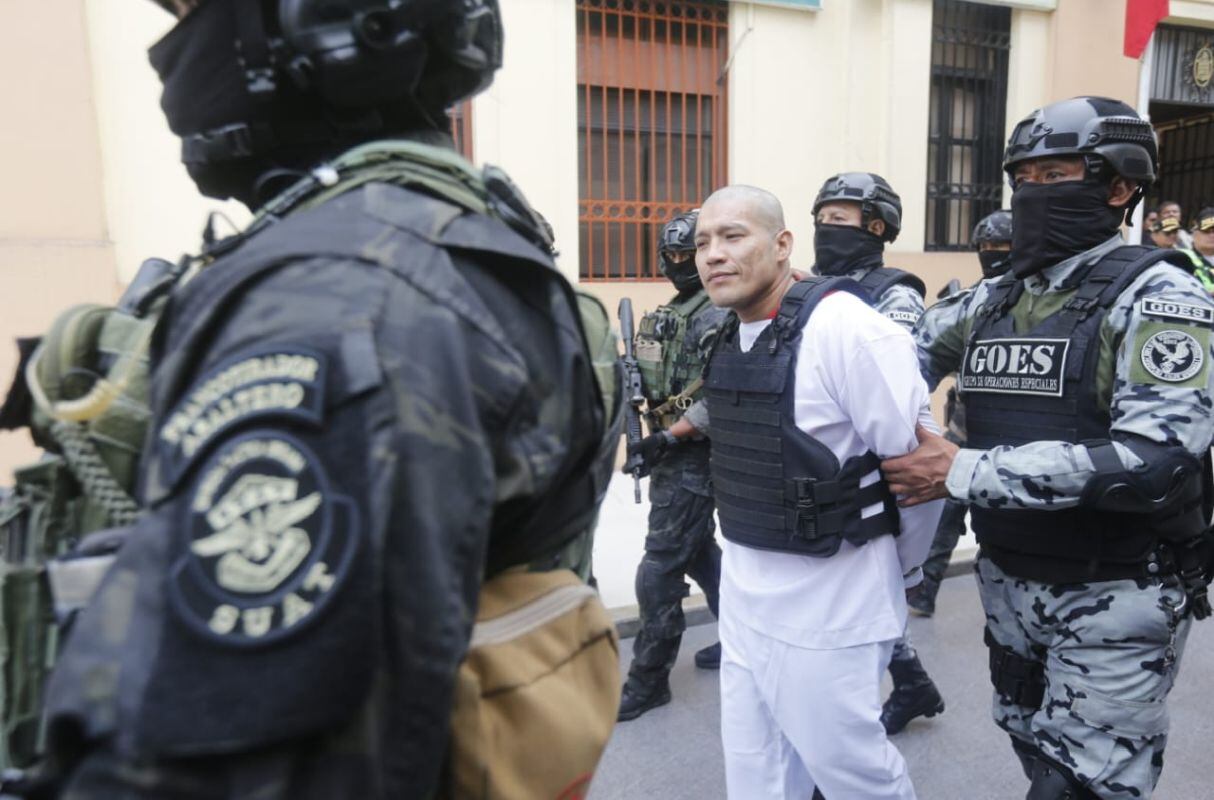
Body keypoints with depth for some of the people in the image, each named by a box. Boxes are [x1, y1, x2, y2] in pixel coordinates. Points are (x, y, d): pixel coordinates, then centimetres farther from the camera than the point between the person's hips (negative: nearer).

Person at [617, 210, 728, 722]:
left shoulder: (717, 317, -14)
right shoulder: (670, 313, 14)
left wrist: (667, 437, -21)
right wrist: (651, 439, 6)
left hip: (694, 458, -10)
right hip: (671, 455, 10)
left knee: (659, 572, -5)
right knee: (698, 553, 21)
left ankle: (648, 682, 9)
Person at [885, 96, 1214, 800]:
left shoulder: (1157, 294, -14)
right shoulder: (993, 301, 5)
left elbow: (1154, 460, -26)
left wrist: (966, 472, -27)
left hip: (1116, 597, -6)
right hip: (1009, 581, 6)